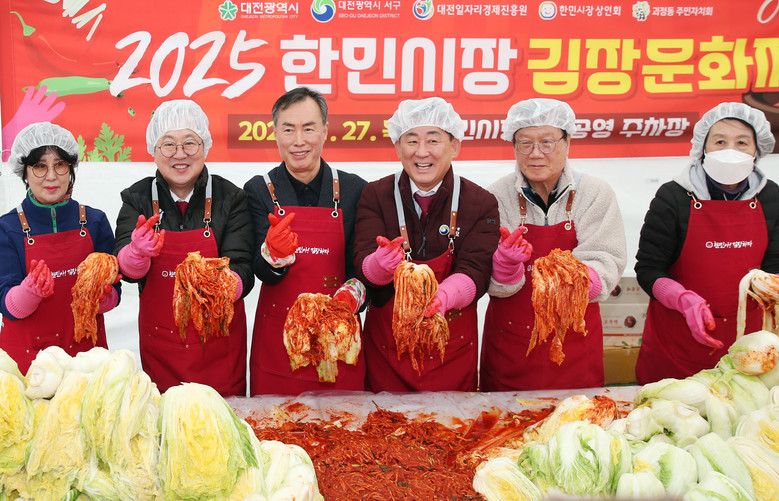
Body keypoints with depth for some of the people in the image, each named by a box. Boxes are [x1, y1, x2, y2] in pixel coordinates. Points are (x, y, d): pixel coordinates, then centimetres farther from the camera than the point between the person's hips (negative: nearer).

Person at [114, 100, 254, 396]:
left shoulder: (230, 198, -5)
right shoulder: (137, 198, 0)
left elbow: (241, 267, -12)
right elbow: (125, 269, -10)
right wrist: (138, 252, -33)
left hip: (218, 338, -1)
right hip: (160, 342, 1)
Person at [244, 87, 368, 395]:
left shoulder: (354, 190, 1)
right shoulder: (259, 190, 1)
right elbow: (263, 272, -7)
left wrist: (349, 296, -21)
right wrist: (274, 251, -30)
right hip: (276, 337, 0)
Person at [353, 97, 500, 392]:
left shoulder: (481, 204, -3)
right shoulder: (375, 196, -2)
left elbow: (475, 273, -14)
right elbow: (362, 264, -12)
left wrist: (442, 297, -36)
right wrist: (381, 263, -36)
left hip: (452, 349, 0)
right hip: (387, 344, 0)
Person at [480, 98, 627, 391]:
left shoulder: (596, 194, -2)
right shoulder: (497, 197, -4)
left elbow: (605, 266, -10)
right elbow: (494, 283, -9)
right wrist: (506, 262, -30)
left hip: (575, 344, 1)